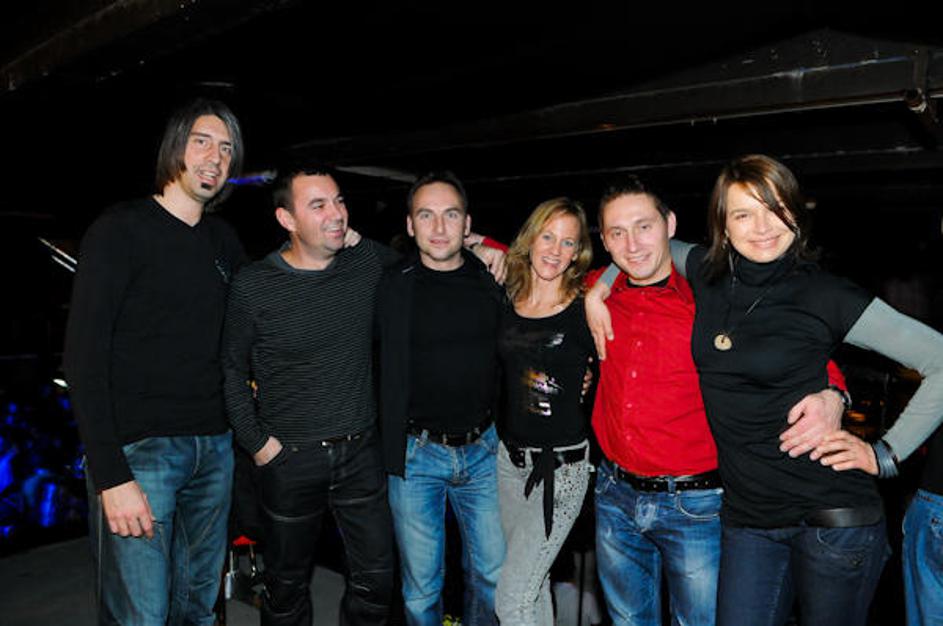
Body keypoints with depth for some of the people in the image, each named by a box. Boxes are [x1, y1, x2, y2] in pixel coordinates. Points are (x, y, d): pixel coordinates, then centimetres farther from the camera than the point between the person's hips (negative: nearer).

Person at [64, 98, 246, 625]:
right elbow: (85, 356, -12)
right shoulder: (123, 230, -6)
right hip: (140, 448, -6)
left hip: (214, 447, 6)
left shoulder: (224, 240, 12)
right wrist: (111, 476, -18)